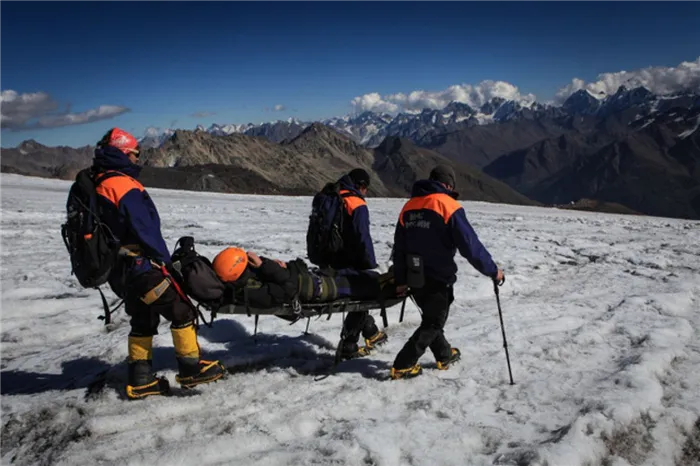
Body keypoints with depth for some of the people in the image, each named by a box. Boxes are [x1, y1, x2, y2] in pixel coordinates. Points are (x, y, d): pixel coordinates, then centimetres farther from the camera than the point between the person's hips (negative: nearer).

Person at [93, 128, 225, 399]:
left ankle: (140, 381, 22)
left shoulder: (98, 185, 13)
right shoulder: (124, 185, -17)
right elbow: (144, 229, -20)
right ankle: (191, 369, 6)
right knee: (181, 311, -1)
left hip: (119, 269, 10)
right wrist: (164, 258, -9)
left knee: (143, 321, 18)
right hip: (139, 267, -10)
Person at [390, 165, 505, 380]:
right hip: (438, 278, -6)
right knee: (432, 324, 8)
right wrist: (492, 270, -5)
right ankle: (402, 366, 7)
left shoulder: (409, 206, 7)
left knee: (431, 318, 24)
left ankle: (445, 356, 38)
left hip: (415, 278, 7)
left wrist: (400, 279, 20)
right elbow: (470, 245, -16)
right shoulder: (449, 206, -13)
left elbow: (399, 247, 12)